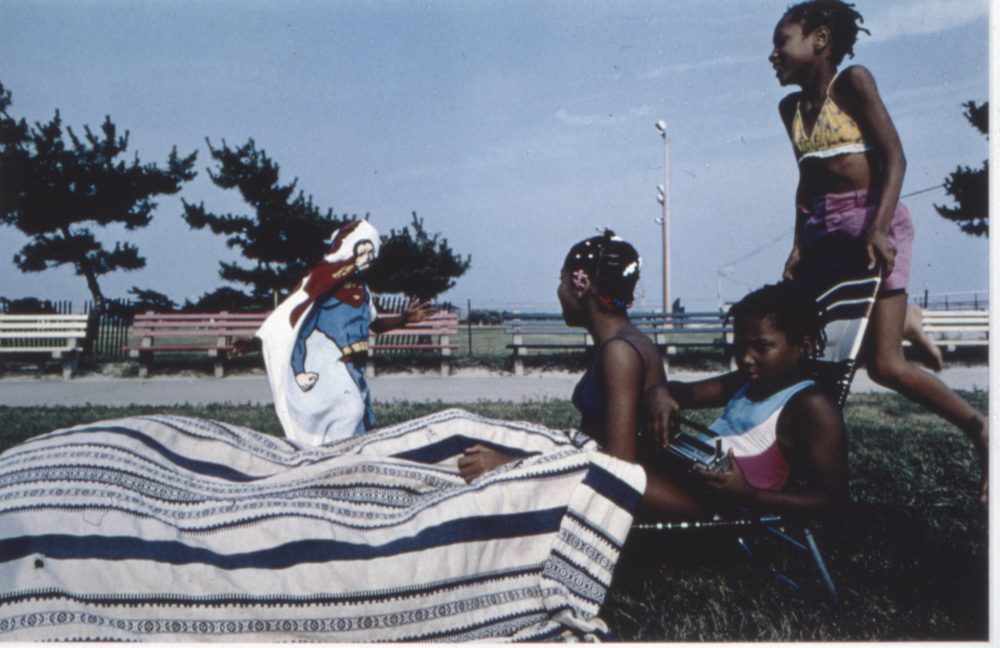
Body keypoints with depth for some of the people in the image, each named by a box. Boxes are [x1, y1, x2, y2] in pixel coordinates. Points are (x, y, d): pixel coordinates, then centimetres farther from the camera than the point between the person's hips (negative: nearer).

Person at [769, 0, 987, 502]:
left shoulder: (852, 80, -4)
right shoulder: (791, 107, 14)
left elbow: (894, 157, -11)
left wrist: (879, 228, -23)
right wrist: (799, 245, 10)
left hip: (872, 222, -7)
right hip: (824, 231, 7)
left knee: (885, 365, -12)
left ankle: (980, 431, 10)